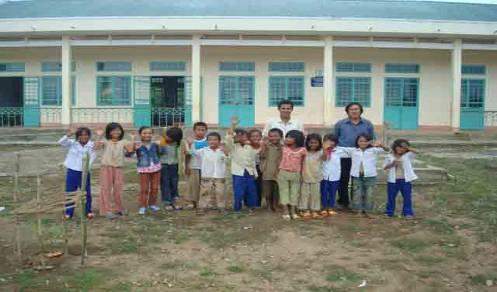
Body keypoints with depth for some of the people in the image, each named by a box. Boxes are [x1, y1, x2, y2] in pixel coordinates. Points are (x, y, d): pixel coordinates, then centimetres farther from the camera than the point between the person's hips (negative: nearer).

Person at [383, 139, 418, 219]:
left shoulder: (407, 156, -1)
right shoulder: (389, 156, 1)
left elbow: (416, 152, -17)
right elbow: (384, 167, -4)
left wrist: (407, 147, -26)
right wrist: (392, 164, -21)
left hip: (405, 180, 0)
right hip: (393, 180, 1)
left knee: (407, 197, 4)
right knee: (391, 197, 9)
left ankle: (407, 213, 15)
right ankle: (389, 212, 21)